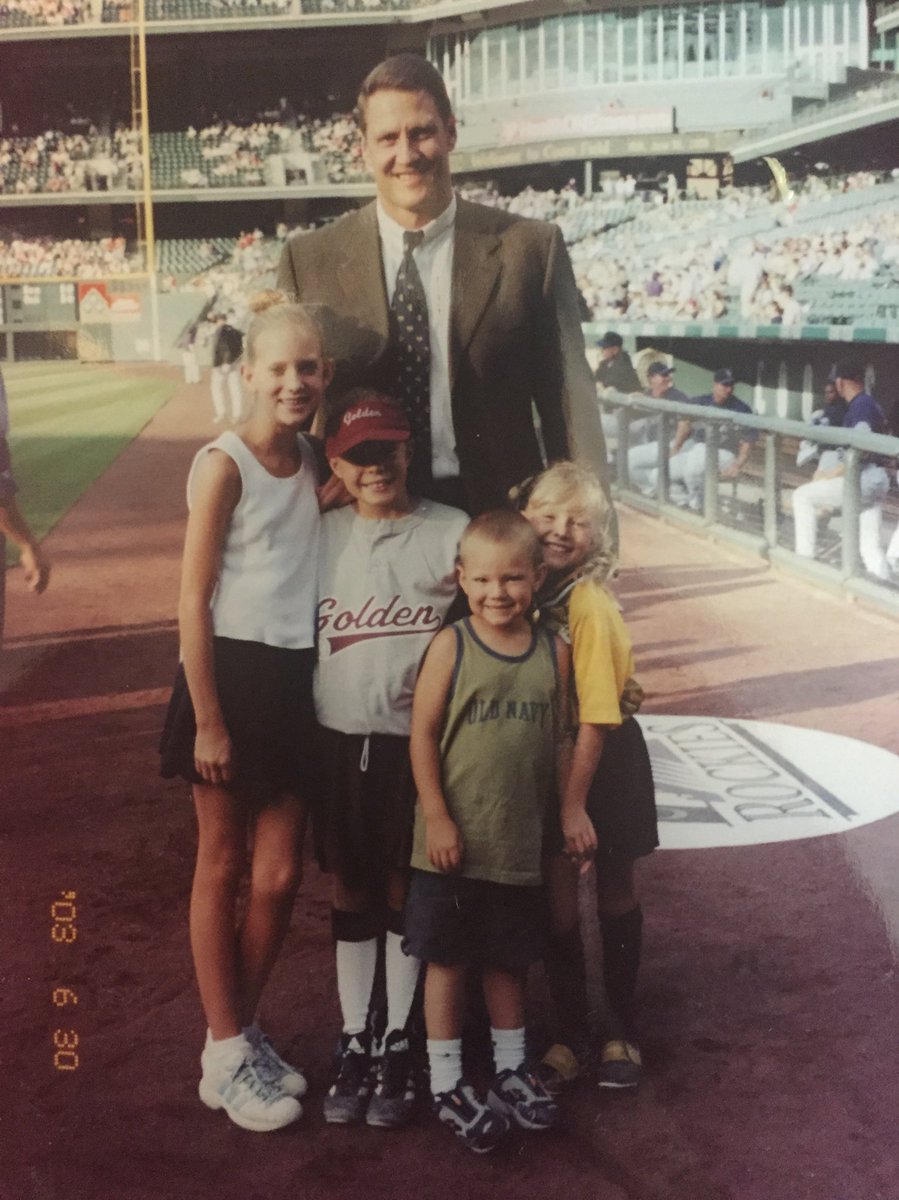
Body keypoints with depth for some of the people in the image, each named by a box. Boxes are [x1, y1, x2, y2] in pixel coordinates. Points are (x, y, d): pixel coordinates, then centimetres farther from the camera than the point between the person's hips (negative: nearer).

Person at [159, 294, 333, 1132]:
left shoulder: (313, 461, 6)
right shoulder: (223, 465, -13)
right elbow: (193, 604, -13)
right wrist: (209, 721, -14)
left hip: (297, 681, 6)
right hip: (230, 676, -6)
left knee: (279, 875, 9)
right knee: (222, 869, 8)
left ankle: (242, 1032, 29)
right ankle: (225, 1055, 21)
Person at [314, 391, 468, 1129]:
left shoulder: (452, 534, -7)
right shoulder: (322, 534, 3)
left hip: (415, 741, -3)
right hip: (337, 738, 3)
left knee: (404, 892, 9)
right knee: (351, 892, 13)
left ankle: (397, 1044, 23)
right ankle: (353, 1041, 26)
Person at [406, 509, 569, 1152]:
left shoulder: (554, 653, 0)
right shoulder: (451, 646, -8)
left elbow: (557, 738, 7)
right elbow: (423, 732, -8)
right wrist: (437, 816, -11)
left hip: (521, 843, 3)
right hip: (452, 842, -3)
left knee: (509, 958, 17)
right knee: (447, 959, 7)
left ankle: (512, 1067, 35)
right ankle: (446, 1081, 21)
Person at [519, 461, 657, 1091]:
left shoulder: (588, 602, -22)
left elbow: (595, 718, -21)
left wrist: (575, 803, -19)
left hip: (607, 757, -4)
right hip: (548, 757, 4)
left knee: (615, 890, 12)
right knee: (557, 890, 7)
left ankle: (622, 1030, 29)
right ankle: (572, 1032, 24)